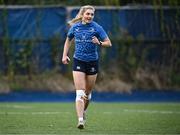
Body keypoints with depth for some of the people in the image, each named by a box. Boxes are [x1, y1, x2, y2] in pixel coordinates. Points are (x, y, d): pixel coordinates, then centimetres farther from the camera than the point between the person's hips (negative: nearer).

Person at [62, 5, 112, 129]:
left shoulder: (96, 27, -6)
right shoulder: (75, 27, 0)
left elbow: (109, 43, -5)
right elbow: (68, 40, 19)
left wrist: (99, 43, -24)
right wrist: (65, 55, 10)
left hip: (92, 62, 0)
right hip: (78, 62, 0)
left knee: (88, 93, 13)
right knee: (80, 93, -13)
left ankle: (83, 112, 41)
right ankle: (80, 120, -20)